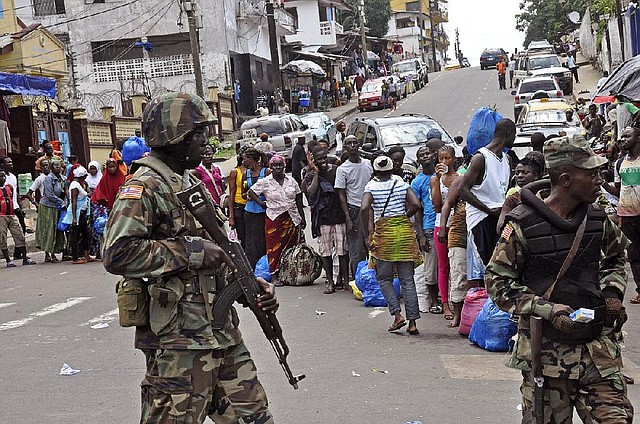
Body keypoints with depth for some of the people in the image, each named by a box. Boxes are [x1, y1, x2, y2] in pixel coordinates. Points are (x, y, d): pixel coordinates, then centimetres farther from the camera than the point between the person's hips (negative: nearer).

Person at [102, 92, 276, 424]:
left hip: (222, 330, 9)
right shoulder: (144, 187, -12)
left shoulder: (191, 183, 18)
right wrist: (191, 251, -21)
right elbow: (117, 254, -25)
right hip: (179, 337, -9)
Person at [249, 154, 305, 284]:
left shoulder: (291, 181, 9)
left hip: (291, 219, 3)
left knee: (290, 246, 4)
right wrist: (261, 203, -3)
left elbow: (298, 201, 11)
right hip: (274, 219, -3)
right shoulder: (265, 182, 0)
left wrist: (302, 218, 9)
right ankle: (274, 275, 0)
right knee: (274, 247, -3)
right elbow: (251, 192, 5)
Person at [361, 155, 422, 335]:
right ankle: (412, 321, 1)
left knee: (384, 278, 11)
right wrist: (404, 218, 13)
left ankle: (397, 315, -5)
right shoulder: (401, 184, 5)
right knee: (407, 279, 5)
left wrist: (367, 235, -9)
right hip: (404, 231, 2)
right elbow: (416, 204, -5)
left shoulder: (371, 186, -1)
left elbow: (364, 208, -16)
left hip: (383, 232, -2)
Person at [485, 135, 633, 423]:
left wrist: (612, 293, 7)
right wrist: (547, 309, -17)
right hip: (546, 348, -4)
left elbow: (616, 258, 26)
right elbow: (497, 282, -8)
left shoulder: (598, 220, 6)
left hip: (598, 345, 4)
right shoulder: (523, 225, -10)